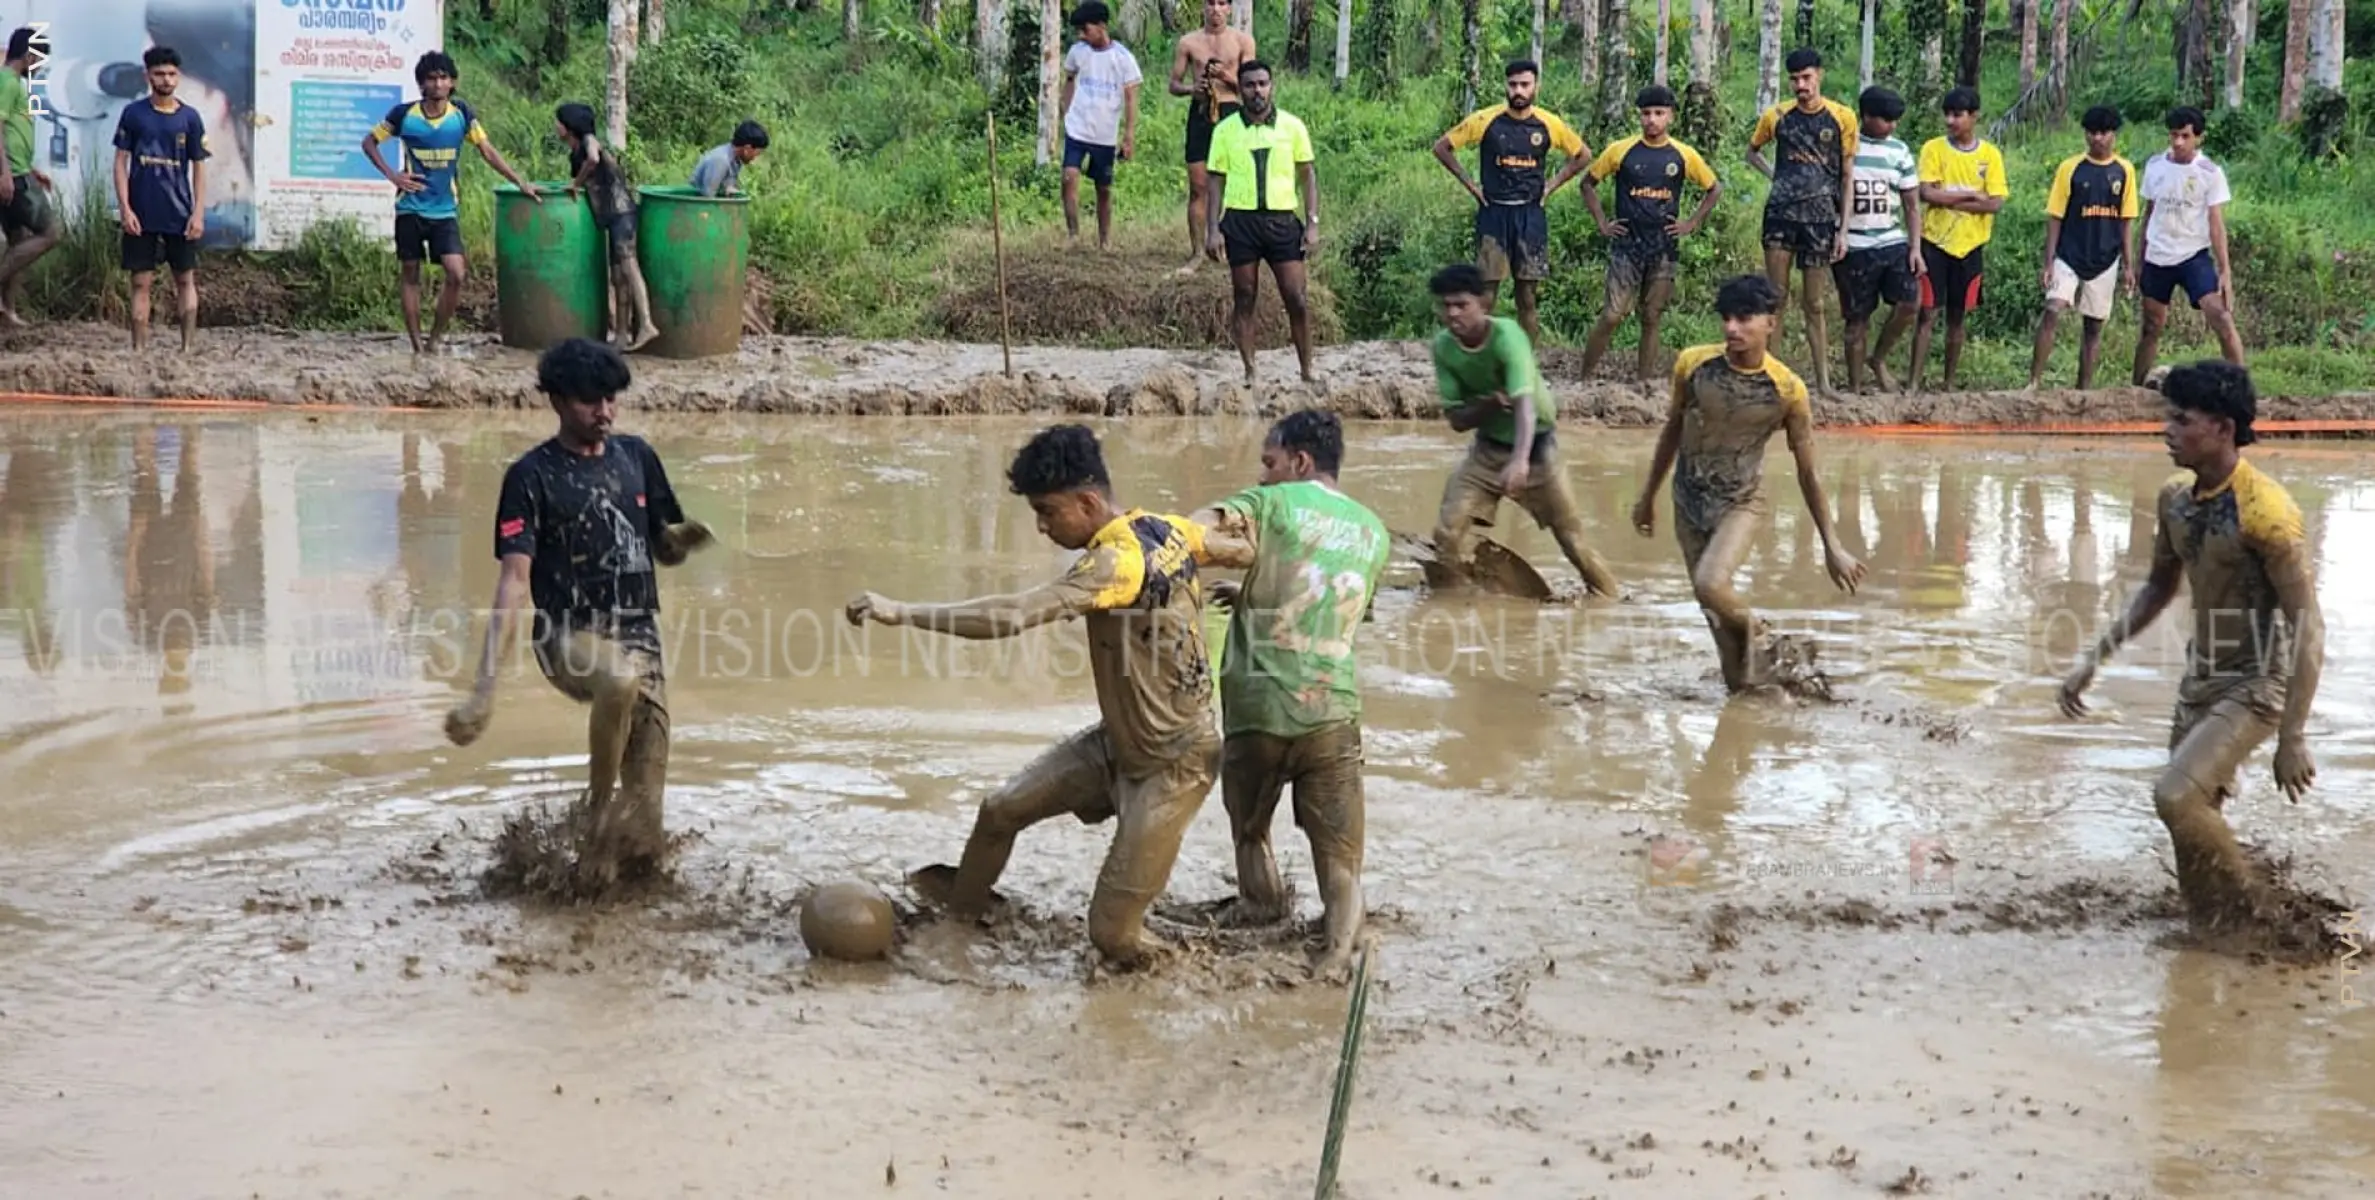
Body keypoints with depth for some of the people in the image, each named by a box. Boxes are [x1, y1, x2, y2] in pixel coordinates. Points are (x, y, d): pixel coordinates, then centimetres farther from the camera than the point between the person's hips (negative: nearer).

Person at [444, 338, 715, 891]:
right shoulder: (532, 476, -6)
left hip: (640, 636, 4)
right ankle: (595, 811, -19)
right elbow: (514, 581, -15)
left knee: (645, 840, -5)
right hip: (569, 637, -4)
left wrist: (685, 538, -8)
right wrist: (484, 687, -25)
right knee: (620, 677, -42)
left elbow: (665, 551, 19)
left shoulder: (638, 458, 8)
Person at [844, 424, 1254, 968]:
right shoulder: (1169, 529, -4)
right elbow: (1245, 552, 12)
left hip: (1172, 764, -9)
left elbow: (1012, 616, -39)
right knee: (1002, 809, 16)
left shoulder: (1117, 560, -30)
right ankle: (966, 894, 44)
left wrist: (902, 612, -37)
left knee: (1112, 934, -6)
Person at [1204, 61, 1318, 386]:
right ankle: (1249, 371, 12)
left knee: (1296, 298, -3)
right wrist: (1213, 229, -1)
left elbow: (1307, 176, 9)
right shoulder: (1226, 130, 4)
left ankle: (1307, 369, 7)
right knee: (1243, 299, 4)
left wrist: (1312, 222, 1)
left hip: (1282, 220, 0)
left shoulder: (1292, 126, 4)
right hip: (1240, 221, 0)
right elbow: (1216, 181, 6)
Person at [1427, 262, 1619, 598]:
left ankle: (1607, 599, 18)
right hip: (1487, 447, 4)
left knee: (1572, 538, 0)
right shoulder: (1443, 345, -13)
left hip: (1534, 446, -4)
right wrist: (1489, 405, -30)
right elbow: (1456, 419, -8)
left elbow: (1525, 402, -42)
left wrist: (1520, 459, -59)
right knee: (1448, 532, -10)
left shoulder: (1507, 336, -28)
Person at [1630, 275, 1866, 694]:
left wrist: (1832, 546, -4)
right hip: (1690, 502, 3)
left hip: (1742, 503, -3)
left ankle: (1761, 641, 2)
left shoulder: (1788, 391, -17)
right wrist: (1648, 496, 14)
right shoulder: (1693, 364, -11)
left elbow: (1808, 474, -7)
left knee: (1711, 585, -27)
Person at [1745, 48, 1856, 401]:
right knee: (1776, 296, -3)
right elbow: (1752, 151, 22)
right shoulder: (1776, 117, 4)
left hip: (1820, 217, 0)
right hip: (1781, 213, 0)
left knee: (1814, 304, 5)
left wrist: (1843, 230, -1)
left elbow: (1847, 176, 3)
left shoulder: (1841, 118, 1)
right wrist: (1775, 176, 3)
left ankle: (1823, 380, 11)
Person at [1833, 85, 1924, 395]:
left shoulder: (1900, 151, 8)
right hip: (1854, 247, -3)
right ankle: (1854, 386, 11)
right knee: (1857, 319, 1)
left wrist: (1915, 247, 1)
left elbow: (1912, 205, 11)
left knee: (1910, 302, -14)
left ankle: (1879, 360, 8)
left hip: (1892, 243, 3)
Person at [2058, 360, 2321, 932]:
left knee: (2176, 796, -21)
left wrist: (2292, 738, -24)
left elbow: (2308, 627, -22)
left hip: (2256, 686, -8)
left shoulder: (2264, 510, -24)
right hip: (2200, 680, 8)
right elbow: (2159, 588, 18)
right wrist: (2093, 660, 12)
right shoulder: (2176, 498, 1)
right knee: (2194, 818, 11)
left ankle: (2247, 908, 2)